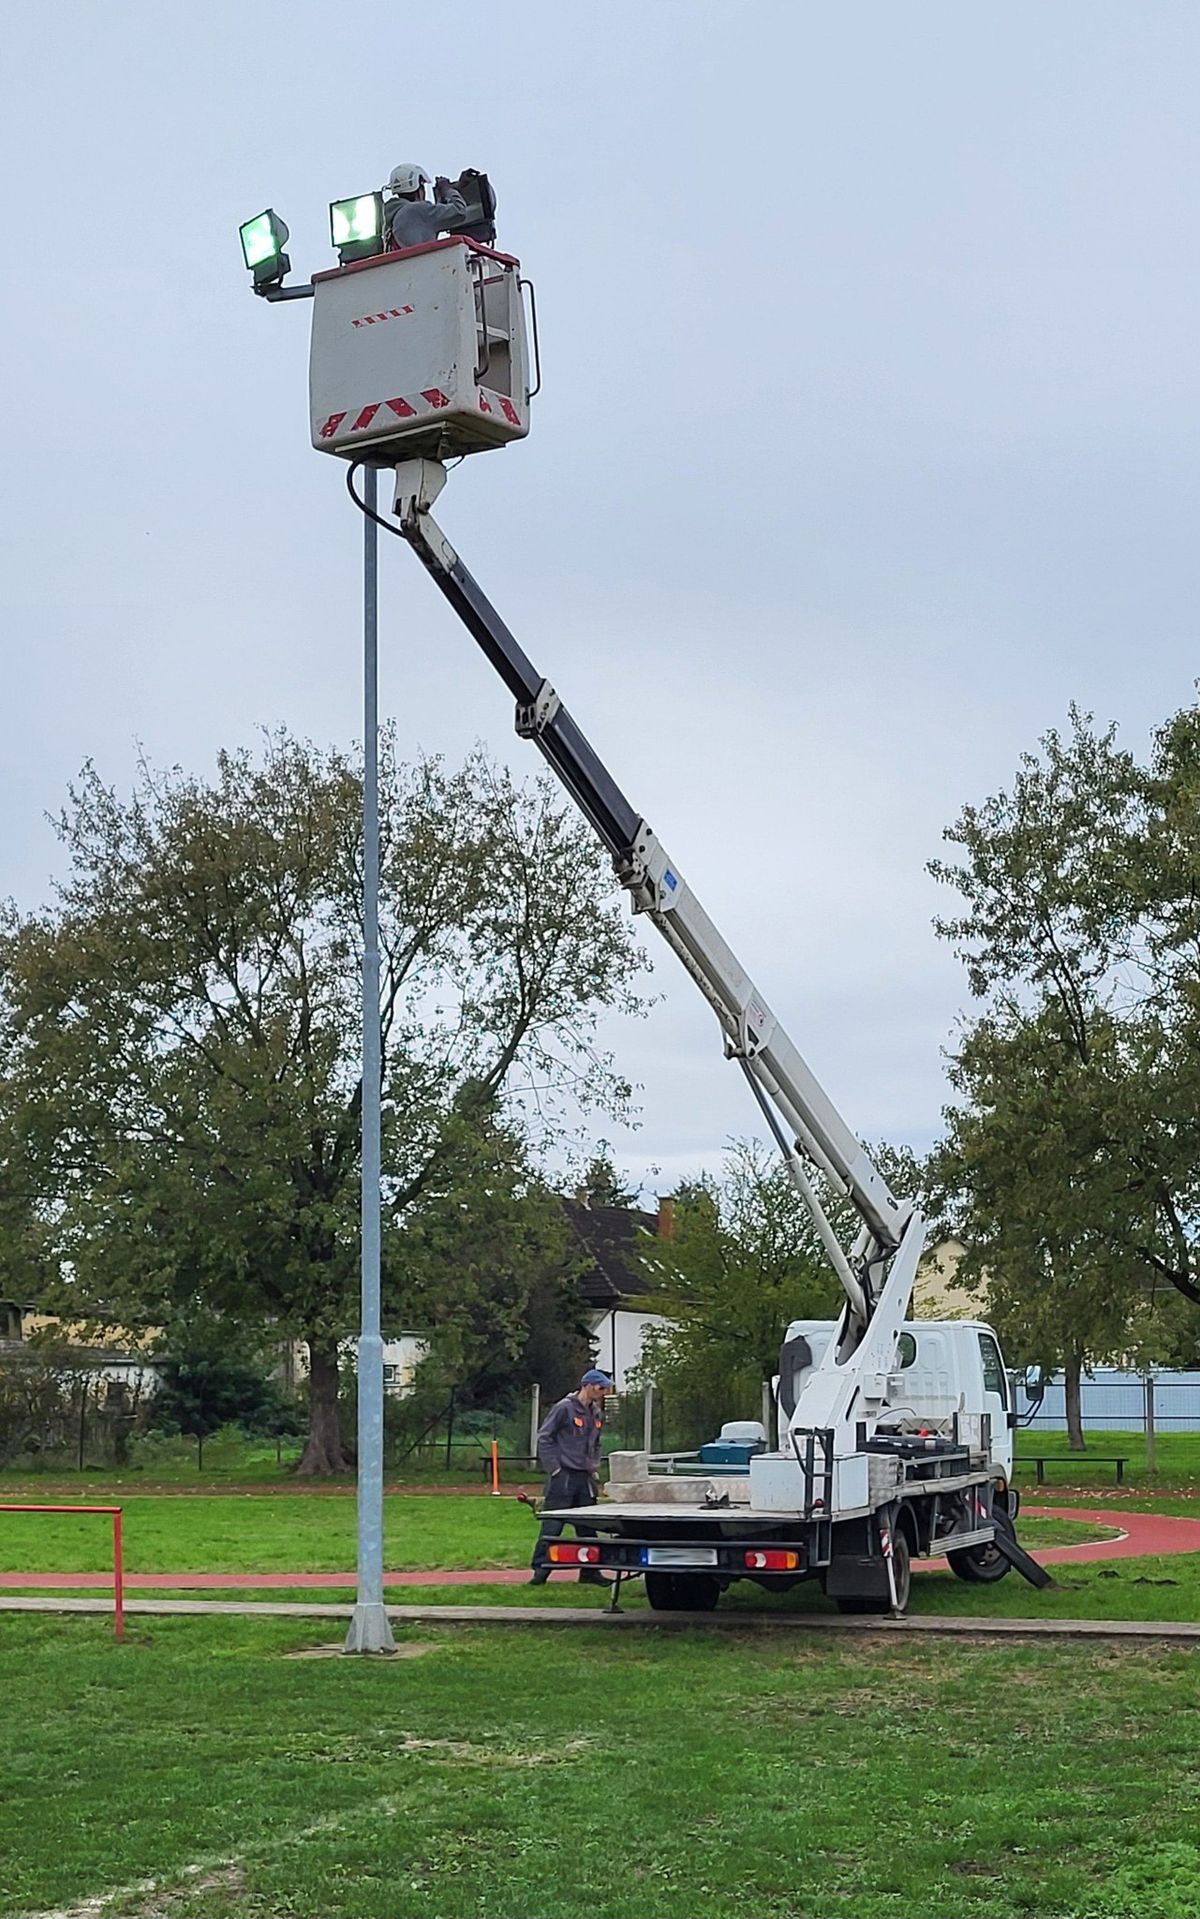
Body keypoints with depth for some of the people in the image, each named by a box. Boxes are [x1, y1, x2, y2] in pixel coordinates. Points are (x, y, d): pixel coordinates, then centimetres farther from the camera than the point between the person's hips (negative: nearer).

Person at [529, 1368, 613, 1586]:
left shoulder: (597, 1414, 14)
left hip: (585, 1478, 7)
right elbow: (544, 1437, -8)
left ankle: (590, 1570, 16)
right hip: (563, 1476, -7)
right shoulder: (565, 1408, -9)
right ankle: (541, 1569, -1)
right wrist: (554, 1468, -11)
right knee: (552, 1525, -5)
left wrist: (595, 1468, 14)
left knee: (588, 1526, 9)